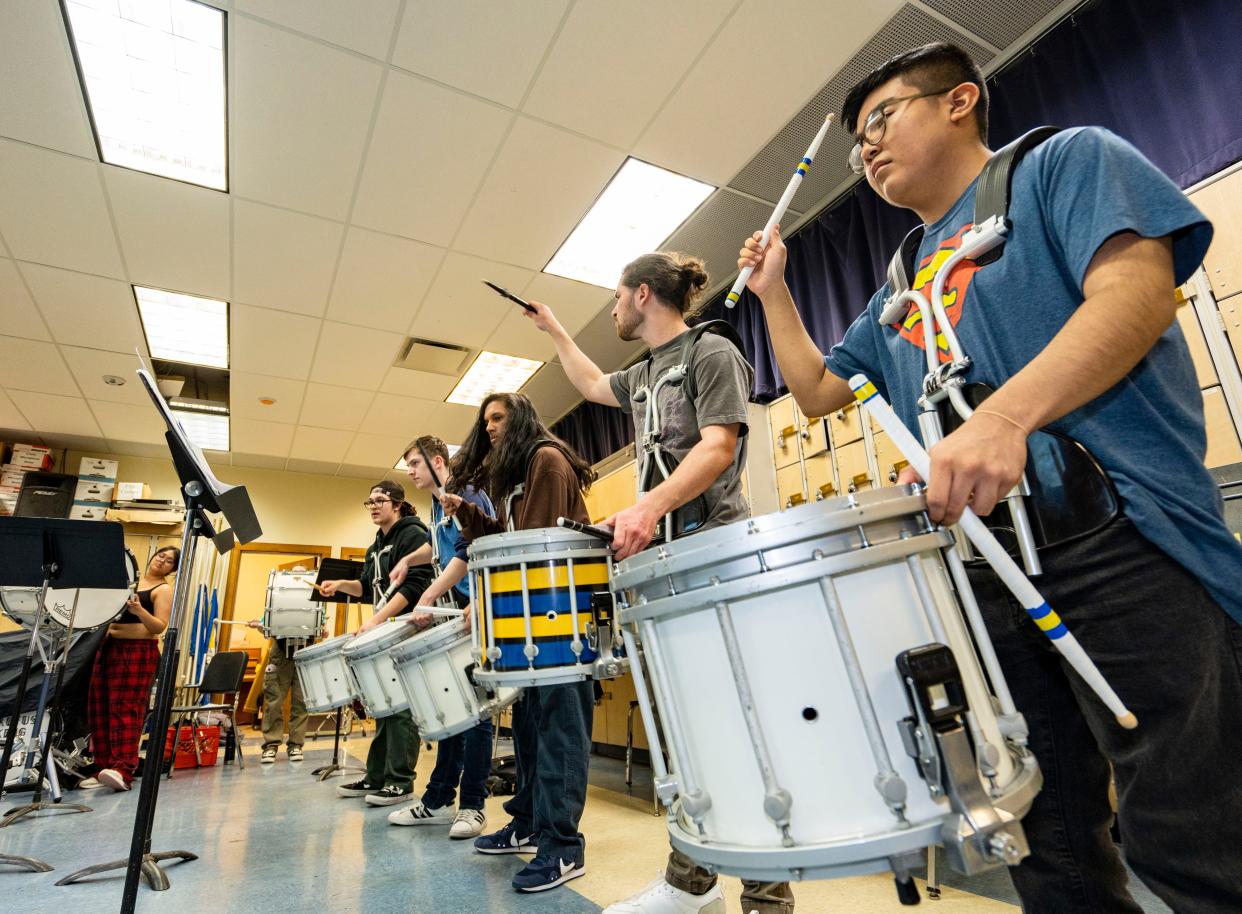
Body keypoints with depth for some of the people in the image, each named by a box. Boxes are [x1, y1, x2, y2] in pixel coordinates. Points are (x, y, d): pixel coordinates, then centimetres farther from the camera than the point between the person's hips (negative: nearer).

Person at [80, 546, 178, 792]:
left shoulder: (163, 590, -3)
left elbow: (160, 627, -12)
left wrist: (139, 610, -27)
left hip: (138, 652, -7)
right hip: (108, 647, 7)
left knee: (125, 710, -12)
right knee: (99, 709, 5)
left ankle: (122, 770, -16)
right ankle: (102, 767, 11)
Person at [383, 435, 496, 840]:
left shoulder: (466, 494, -9)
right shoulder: (437, 506, 18)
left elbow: (466, 551, -21)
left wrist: (428, 598, -23)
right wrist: (410, 559, 23)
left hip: (477, 610, -9)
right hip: (453, 612, 9)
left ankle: (472, 805, 7)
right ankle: (438, 800, 20)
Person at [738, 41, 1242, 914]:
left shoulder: (1064, 161, 7)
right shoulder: (898, 292, 24)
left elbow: (1138, 292, -11)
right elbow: (817, 391, 25)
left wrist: (1006, 416, -28)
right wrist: (774, 291, 20)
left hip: (1116, 539, -6)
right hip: (977, 570, 7)